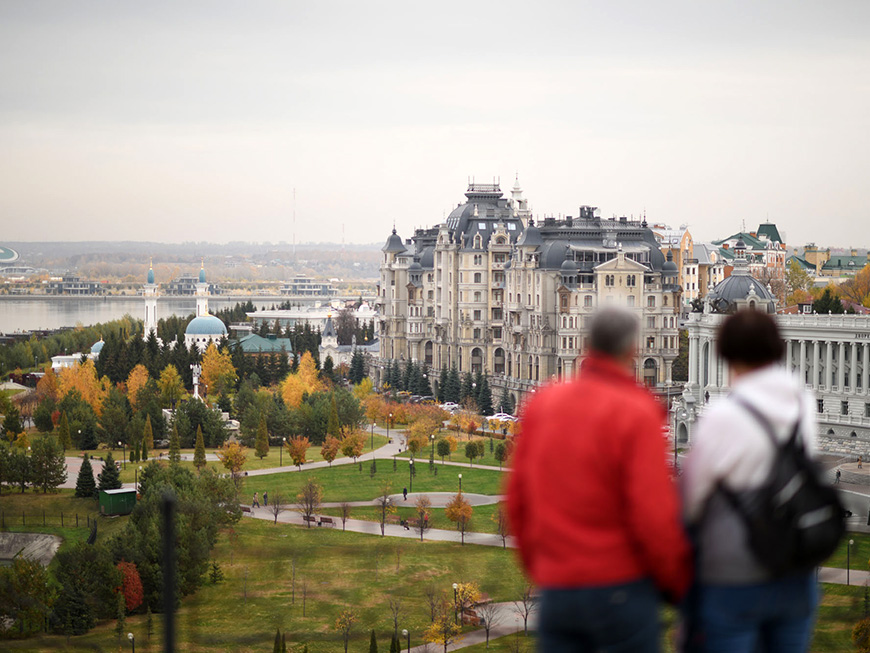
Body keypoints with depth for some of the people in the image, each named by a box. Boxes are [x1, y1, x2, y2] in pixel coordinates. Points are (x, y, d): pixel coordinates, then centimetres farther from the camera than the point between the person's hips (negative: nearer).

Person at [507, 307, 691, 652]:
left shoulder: (541, 404, 5)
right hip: (620, 589, -5)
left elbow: (518, 498, 9)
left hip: (555, 589, 5)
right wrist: (676, 583, 1)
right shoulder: (636, 415, -11)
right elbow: (654, 516, -15)